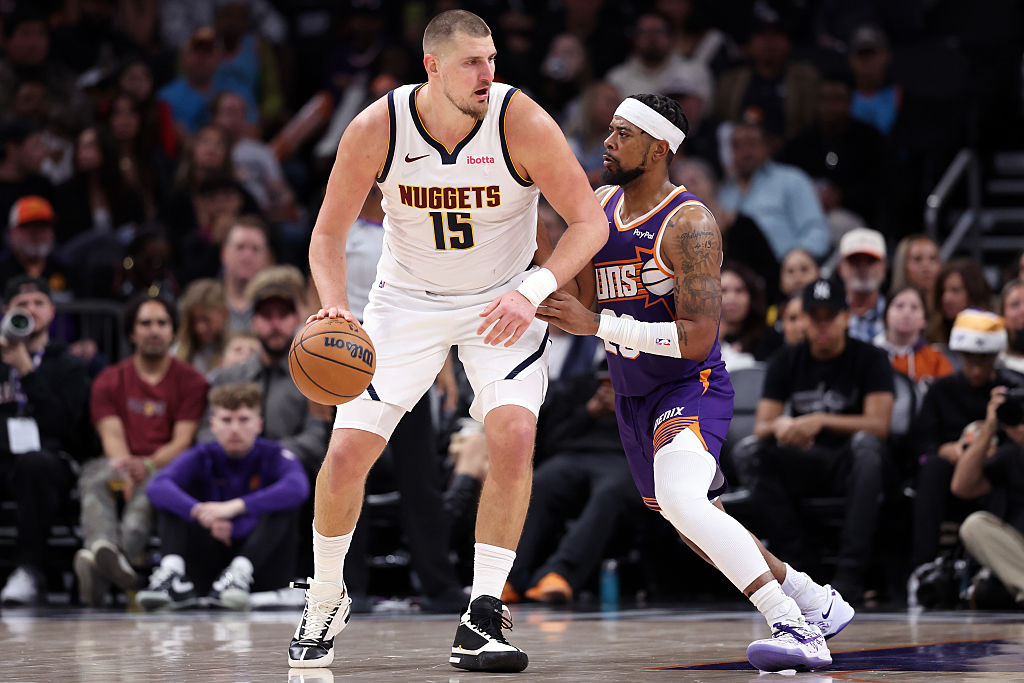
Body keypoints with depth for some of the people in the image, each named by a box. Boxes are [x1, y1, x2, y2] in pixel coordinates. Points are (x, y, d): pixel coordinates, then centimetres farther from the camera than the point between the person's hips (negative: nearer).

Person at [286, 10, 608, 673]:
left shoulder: (521, 121, -22)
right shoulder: (376, 129, -19)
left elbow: (589, 221, -18)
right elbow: (329, 232, -7)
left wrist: (532, 291, -33)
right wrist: (334, 303, -27)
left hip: (500, 302, -1)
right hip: (408, 298, 1)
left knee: (514, 435, -24)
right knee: (347, 452, -5)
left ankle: (482, 620, -15)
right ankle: (325, 601, 21)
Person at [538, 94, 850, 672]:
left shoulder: (690, 224, -21)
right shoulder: (599, 204, 3)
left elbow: (697, 339, -27)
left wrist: (596, 324, -29)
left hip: (692, 391, -9)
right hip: (632, 400, 9)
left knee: (682, 501, -34)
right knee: (702, 534, 20)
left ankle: (796, 631, -34)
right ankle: (818, 602, 39)